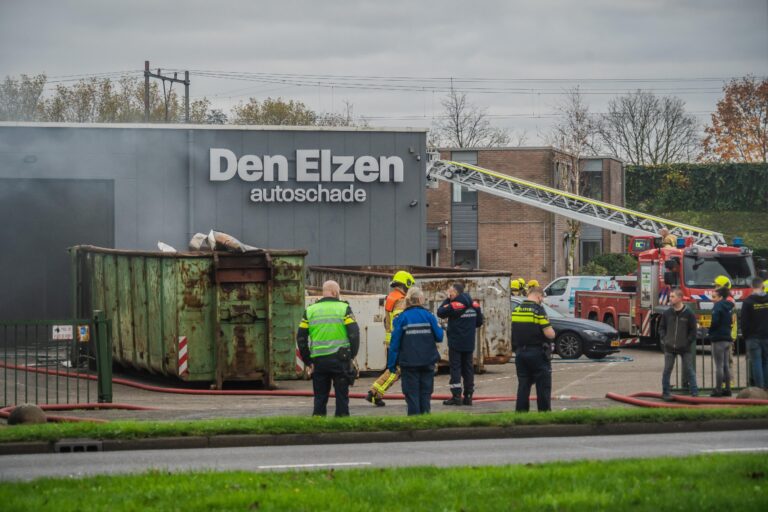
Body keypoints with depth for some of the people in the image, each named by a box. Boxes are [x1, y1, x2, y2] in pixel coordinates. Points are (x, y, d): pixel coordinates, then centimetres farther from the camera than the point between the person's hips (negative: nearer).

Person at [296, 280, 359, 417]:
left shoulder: (309, 311, 8)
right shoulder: (344, 309, -1)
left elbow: (301, 338, 6)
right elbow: (354, 333, -8)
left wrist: (308, 361, 11)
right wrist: (352, 355, 1)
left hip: (318, 360, 3)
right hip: (340, 359, -3)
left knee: (320, 397, 10)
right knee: (342, 396, 4)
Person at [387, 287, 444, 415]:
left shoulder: (402, 318, -5)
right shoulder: (428, 316, -3)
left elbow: (395, 342, -7)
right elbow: (439, 336, -1)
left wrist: (391, 364, -2)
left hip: (409, 363, -2)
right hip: (427, 362, 2)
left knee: (412, 394, 3)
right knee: (425, 393, 12)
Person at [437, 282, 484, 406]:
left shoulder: (453, 305, -15)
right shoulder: (474, 304, 5)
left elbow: (440, 312, -5)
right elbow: (479, 321, 12)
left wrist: (447, 300, 2)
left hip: (455, 342, -6)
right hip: (469, 343, 6)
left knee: (455, 368, -2)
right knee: (468, 368, 10)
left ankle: (456, 396, -7)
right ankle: (468, 396, 10)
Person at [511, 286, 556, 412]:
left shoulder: (516, 310, 5)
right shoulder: (538, 310, -14)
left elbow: (512, 332, 12)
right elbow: (550, 334, -17)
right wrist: (552, 331, 3)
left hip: (520, 352, 6)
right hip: (537, 353, -6)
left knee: (523, 385, 11)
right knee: (543, 387, 3)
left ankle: (521, 412, 10)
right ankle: (544, 411, 4)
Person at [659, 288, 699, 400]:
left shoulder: (689, 314, -5)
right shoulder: (667, 313, 2)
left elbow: (693, 331, 0)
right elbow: (661, 327, 11)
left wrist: (688, 342, -8)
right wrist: (663, 339, -1)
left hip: (684, 348, -2)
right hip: (669, 348, 2)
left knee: (689, 370, 1)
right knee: (667, 370, 4)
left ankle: (694, 392, 5)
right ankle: (666, 392, 12)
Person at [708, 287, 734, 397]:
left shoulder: (718, 306, -12)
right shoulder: (729, 307, 13)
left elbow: (715, 322, -20)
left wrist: (710, 332, -3)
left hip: (718, 339, -8)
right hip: (728, 338, 8)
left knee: (719, 366, -5)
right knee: (726, 365, 12)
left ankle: (718, 389, -4)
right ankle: (727, 389, 13)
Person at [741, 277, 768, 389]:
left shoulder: (748, 302, -7)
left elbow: (744, 321, -6)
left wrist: (745, 335, 5)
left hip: (753, 338, -3)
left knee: (756, 363, -2)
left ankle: (759, 388, -7)